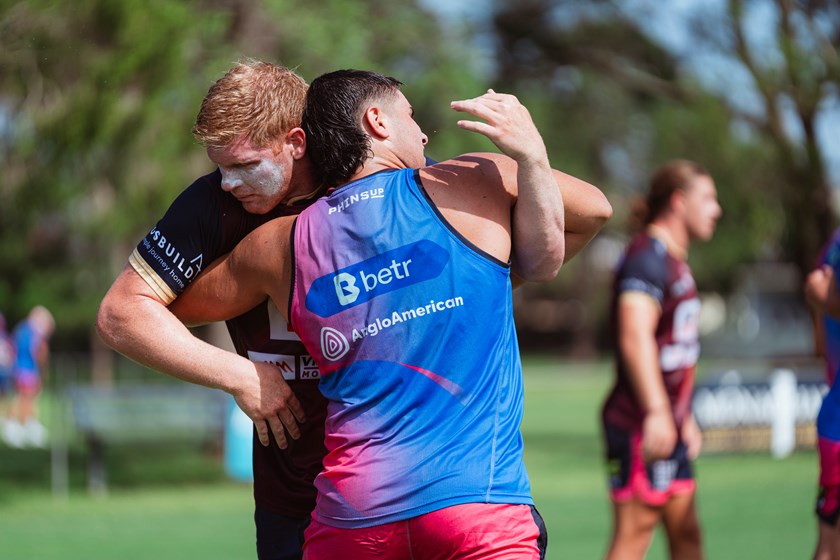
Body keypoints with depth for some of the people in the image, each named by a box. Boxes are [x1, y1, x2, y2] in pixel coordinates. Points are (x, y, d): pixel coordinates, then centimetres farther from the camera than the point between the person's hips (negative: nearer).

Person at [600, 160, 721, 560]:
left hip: (668, 426, 10)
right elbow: (635, 337, -26)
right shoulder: (647, 257, -14)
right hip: (641, 424, -10)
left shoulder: (674, 260, 18)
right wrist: (656, 412, -33)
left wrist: (684, 417, 27)